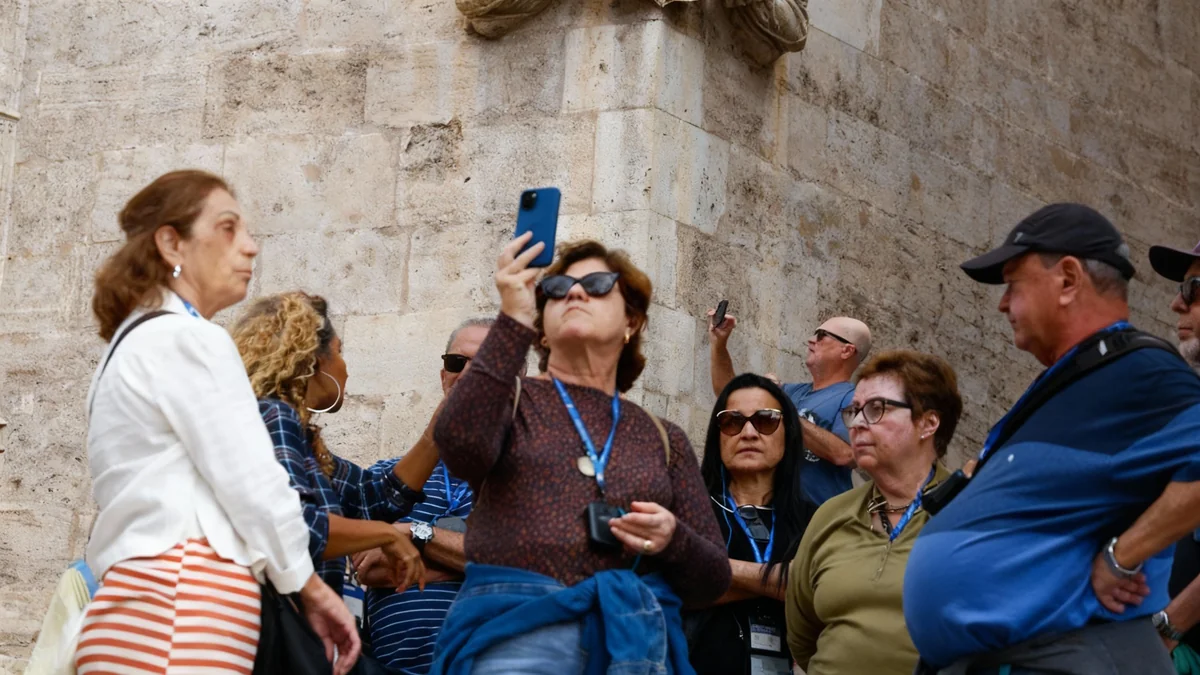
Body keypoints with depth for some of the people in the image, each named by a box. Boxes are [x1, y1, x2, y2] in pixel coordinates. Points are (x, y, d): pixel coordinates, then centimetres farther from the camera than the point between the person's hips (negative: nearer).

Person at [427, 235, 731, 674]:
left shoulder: (663, 440, 20)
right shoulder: (511, 400, 14)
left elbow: (712, 580, 16)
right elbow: (460, 447, -11)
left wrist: (672, 540, -7)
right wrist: (513, 320, -9)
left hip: (636, 637, 3)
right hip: (513, 624, -2)